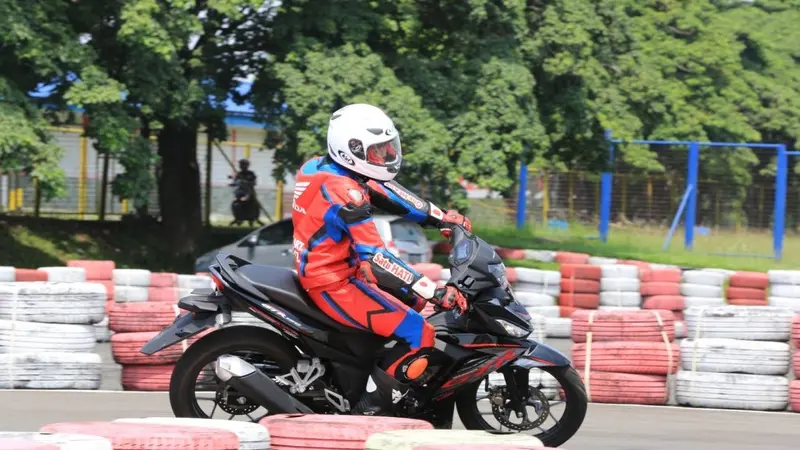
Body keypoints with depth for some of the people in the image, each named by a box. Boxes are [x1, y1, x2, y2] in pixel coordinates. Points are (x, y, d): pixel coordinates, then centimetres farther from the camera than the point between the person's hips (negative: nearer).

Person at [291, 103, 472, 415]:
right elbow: (375, 258, -30)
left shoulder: (321, 168, 3)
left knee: (415, 299, 24)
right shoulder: (344, 193, -26)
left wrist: (440, 217, 13)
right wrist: (434, 291, -29)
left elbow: (386, 192, 13)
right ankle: (366, 416, -12)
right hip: (334, 284, -10)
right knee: (420, 336, -15)